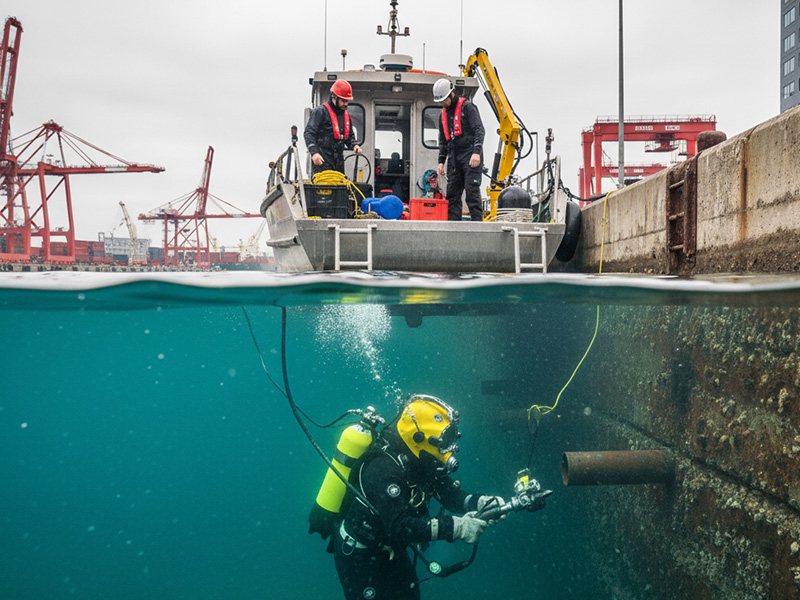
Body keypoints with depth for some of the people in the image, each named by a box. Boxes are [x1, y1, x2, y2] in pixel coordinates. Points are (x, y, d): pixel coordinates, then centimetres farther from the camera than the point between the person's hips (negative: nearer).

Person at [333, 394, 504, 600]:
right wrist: (456, 528, -41)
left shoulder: (422, 462, -7)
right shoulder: (385, 469, -34)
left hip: (391, 549, 8)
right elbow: (399, 526, -40)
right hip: (358, 556, -8)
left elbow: (452, 494, -4)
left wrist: (485, 502, -24)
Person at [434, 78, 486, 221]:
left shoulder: (467, 107, -3)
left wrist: (477, 152, -23)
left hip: (471, 157, -7)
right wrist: (441, 161, 16)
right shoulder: (444, 114, 18)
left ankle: (477, 221, -9)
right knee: (452, 192, 3)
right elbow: (443, 140, 25)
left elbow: (479, 130, -11)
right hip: (454, 158, 7)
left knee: (472, 190, -11)